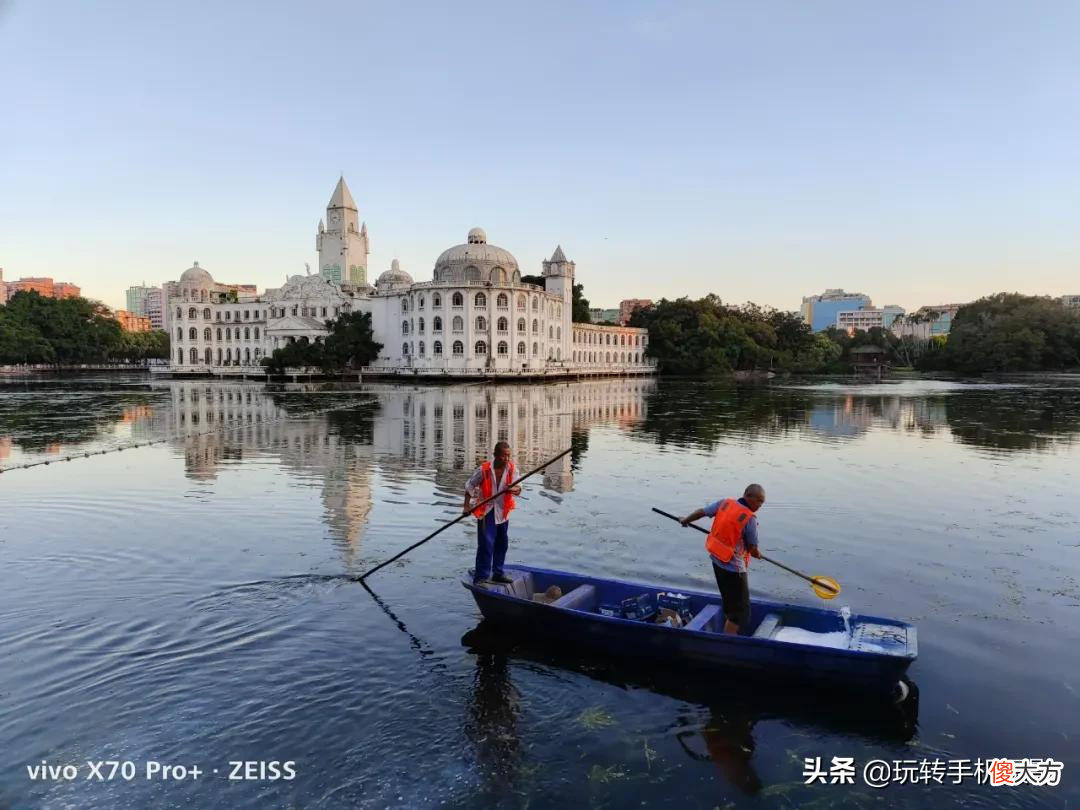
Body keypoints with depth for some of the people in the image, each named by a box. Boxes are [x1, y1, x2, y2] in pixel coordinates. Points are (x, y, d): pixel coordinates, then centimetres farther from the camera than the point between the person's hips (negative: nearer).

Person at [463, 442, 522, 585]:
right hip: (486, 511, -5)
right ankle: (481, 577, -4)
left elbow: (518, 489, -7)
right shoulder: (484, 469, -19)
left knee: (502, 543, 16)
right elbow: (470, 486, -7)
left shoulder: (511, 468, -9)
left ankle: (498, 573, 32)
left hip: (503, 511, 5)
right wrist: (467, 505, -12)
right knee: (486, 544, -11)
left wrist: (513, 489, -30)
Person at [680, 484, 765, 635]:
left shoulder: (725, 503, -2)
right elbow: (752, 549, -11)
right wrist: (757, 554, 13)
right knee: (740, 610, 1)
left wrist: (686, 520, 27)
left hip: (717, 560, 8)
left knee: (729, 602, 25)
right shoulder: (750, 519, -20)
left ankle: (729, 633, 39)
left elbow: (701, 511, 8)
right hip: (733, 567, -8)